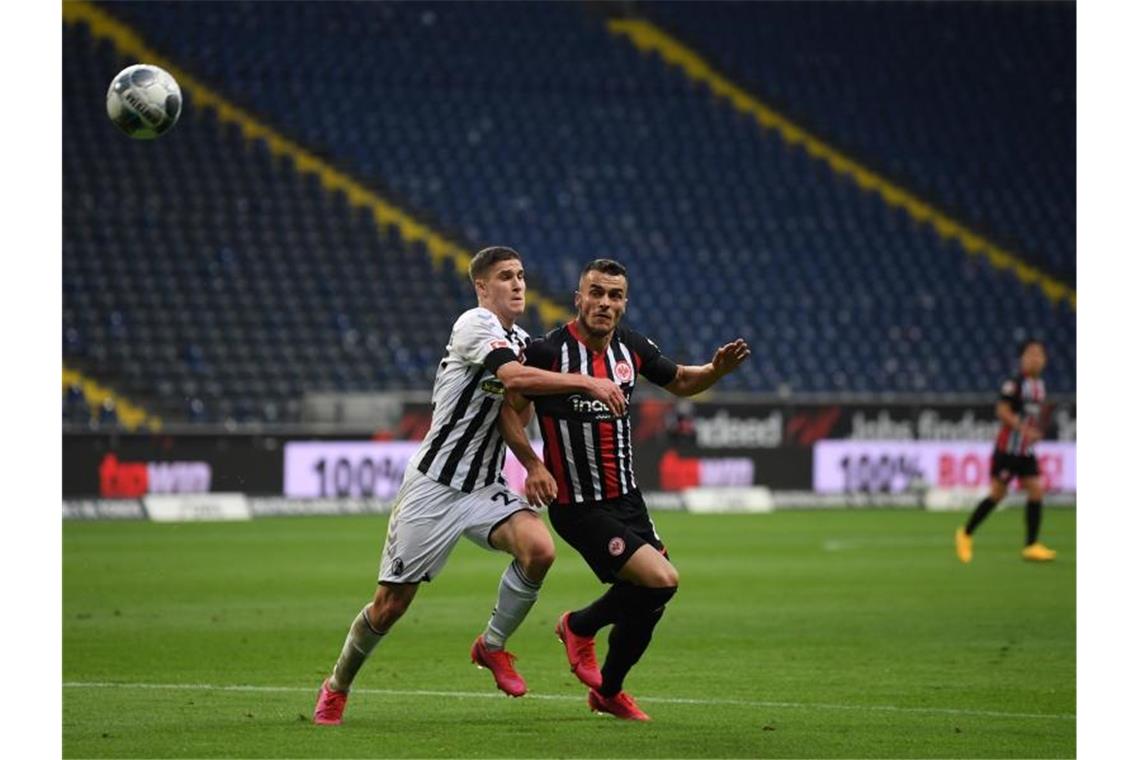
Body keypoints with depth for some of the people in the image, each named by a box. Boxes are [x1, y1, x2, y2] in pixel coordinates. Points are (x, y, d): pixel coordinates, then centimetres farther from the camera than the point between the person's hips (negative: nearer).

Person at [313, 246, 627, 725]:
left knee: (539, 548, -23)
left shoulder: (520, 340, 12)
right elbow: (515, 377, -32)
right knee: (391, 604, -1)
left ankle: (492, 645, 0)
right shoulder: (476, 325, -14)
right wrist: (587, 383, -32)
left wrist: (533, 464, 4)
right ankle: (337, 686, 24)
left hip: (486, 488, 6)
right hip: (433, 485, -6)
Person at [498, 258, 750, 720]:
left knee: (647, 602, 7)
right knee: (661, 580, -19)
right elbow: (511, 410, -8)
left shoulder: (631, 348, 3)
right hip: (578, 506, -7)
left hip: (626, 499, 7)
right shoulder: (548, 350, -15)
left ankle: (607, 691, 31)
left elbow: (680, 382, 18)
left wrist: (717, 369, -1)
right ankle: (579, 627, 8)